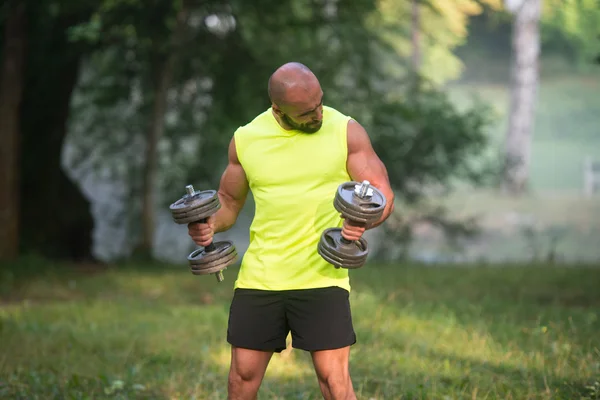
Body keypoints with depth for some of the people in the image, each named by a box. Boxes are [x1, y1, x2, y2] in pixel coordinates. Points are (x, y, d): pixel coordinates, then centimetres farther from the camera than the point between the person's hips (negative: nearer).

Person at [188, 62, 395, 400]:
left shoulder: (346, 131, -4)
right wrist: (209, 224, -7)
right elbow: (229, 200, 16)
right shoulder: (246, 139, 3)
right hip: (259, 279, 3)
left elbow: (383, 195, -5)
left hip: (322, 279, -3)